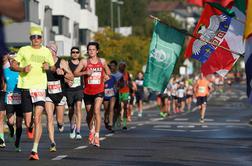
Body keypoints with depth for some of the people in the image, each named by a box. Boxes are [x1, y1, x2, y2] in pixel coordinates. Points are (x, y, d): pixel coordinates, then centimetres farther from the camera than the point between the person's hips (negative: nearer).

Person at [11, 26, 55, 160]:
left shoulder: (46, 51, 11)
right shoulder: (24, 50, 8)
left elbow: (53, 67, 21)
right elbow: (13, 65, 9)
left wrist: (49, 67, -2)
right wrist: (23, 69, -10)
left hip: (40, 86, -1)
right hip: (25, 87, 1)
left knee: (37, 118, -15)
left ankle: (34, 150, -18)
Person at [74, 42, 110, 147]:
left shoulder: (102, 61, 5)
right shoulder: (84, 62, -2)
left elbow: (108, 71, 24)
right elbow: (75, 73, -9)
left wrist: (106, 76, 2)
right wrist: (85, 72, -24)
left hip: (99, 91, -1)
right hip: (88, 91, 1)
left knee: (96, 111, -20)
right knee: (89, 114, 13)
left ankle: (97, 135, -22)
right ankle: (91, 131, 41)